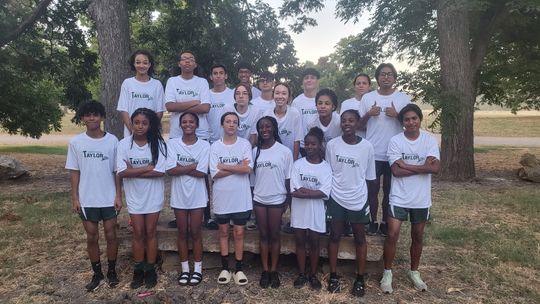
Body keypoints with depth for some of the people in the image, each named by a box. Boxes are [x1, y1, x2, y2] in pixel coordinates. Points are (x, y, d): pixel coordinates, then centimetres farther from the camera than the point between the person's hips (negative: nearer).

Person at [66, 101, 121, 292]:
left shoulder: (112, 141, -4)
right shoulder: (76, 142, -2)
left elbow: (117, 171, 0)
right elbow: (74, 172, 2)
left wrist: (119, 195, -3)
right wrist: (75, 198, -2)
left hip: (109, 199, 0)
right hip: (87, 200, 1)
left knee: (111, 235, 7)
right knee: (92, 237, 10)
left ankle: (112, 271, 25)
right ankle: (97, 273, 25)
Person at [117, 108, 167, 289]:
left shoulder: (158, 144, -9)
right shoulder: (124, 144, -7)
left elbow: (160, 172, -18)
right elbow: (122, 172, -15)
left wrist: (133, 170, -17)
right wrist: (148, 167, -17)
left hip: (153, 195, -1)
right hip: (134, 196, 1)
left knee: (150, 232, 9)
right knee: (138, 233, 10)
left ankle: (150, 270, 23)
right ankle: (138, 270, 26)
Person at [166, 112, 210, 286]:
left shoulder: (204, 145, -6)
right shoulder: (172, 144, -4)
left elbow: (201, 172, -15)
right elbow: (170, 170, -14)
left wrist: (181, 167, -14)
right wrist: (192, 165, -15)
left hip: (197, 196, -1)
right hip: (179, 195, 1)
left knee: (195, 233, 8)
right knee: (182, 233, 11)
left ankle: (197, 269, 22)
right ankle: (184, 269, 25)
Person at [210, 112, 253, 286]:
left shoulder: (245, 144, -2)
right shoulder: (215, 146, -2)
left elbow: (248, 169, -15)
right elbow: (215, 173, -11)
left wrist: (225, 166, -12)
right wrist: (238, 167, -14)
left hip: (241, 196, 0)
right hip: (222, 196, 1)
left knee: (239, 232, 7)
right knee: (224, 232, 12)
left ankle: (239, 269, 19)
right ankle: (225, 268, 24)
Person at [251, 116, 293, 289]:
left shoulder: (284, 151, -7)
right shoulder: (255, 151, 3)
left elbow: (288, 178, -4)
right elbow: (252, 175, 6)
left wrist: (288, 199, -4)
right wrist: (250, 197, 4)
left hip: (277, 199, -3)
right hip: (258, 199, 3)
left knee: (274, 235, 8)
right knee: (263, 235, 10)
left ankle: (274, 271, 21)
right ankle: (265, 270, 21)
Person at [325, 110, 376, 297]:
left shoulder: (367, 147, -6)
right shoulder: (332, 145, -5)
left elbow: (369, 177, 2)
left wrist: (369, 200, 4)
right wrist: (327, 193, 4)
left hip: (358, 199, 0)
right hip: (336, 198, 0)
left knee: (360, 238, 10)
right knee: (335, 236, 9)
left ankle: (360, 278, 23)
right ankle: (333, 276, 23)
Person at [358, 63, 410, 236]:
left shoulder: (403, 98, 1)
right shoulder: (367, 98, 2)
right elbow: (359, 125, 5)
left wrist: (397, 115, -15)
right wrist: (368, 114, -13)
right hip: (372, 153, 0)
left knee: (389, 191, 12)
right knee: (372, 189, 9)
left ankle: (385, 222, 27)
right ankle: (373, 221, 25)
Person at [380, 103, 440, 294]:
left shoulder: (429, 140, -3)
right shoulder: (395, 141, -8)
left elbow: (436, 168, -16)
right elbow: (396, 171, -16)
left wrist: (406, 165, -18)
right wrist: (423, 166, -16)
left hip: (421, 199, 2)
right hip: (399, 197, -2)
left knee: (418, 237, 15)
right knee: (392, 235, -4)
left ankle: (414, 272, 34)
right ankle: (387, 273, 15)